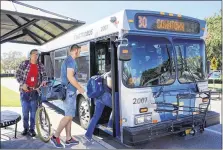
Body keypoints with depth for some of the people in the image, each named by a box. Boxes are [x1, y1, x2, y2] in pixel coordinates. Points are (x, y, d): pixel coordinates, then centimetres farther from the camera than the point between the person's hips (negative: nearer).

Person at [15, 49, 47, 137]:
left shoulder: (40, 65, 3)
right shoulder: (24, 63, -2)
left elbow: (44, 75, 5)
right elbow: (17, 74, 0)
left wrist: (44, 81, -17)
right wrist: (22, 84, -12)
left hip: (35, 91, 1)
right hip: (24, 91, -1)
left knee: (34, 111, 6)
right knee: (25, 111, 8)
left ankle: (32, 129, 18)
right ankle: (25, 128, 23)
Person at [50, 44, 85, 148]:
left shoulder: (66, 60, 18)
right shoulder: (71, 61, -13)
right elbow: (70, 77, -22)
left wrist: (77, 87, 23)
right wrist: (80, 88, -14)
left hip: (67, 90, 10)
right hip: (70, 91, -10)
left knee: (69, 116, 11)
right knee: (69, 116, -6)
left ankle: (68, 138, 17)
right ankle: (55, 137, 2)